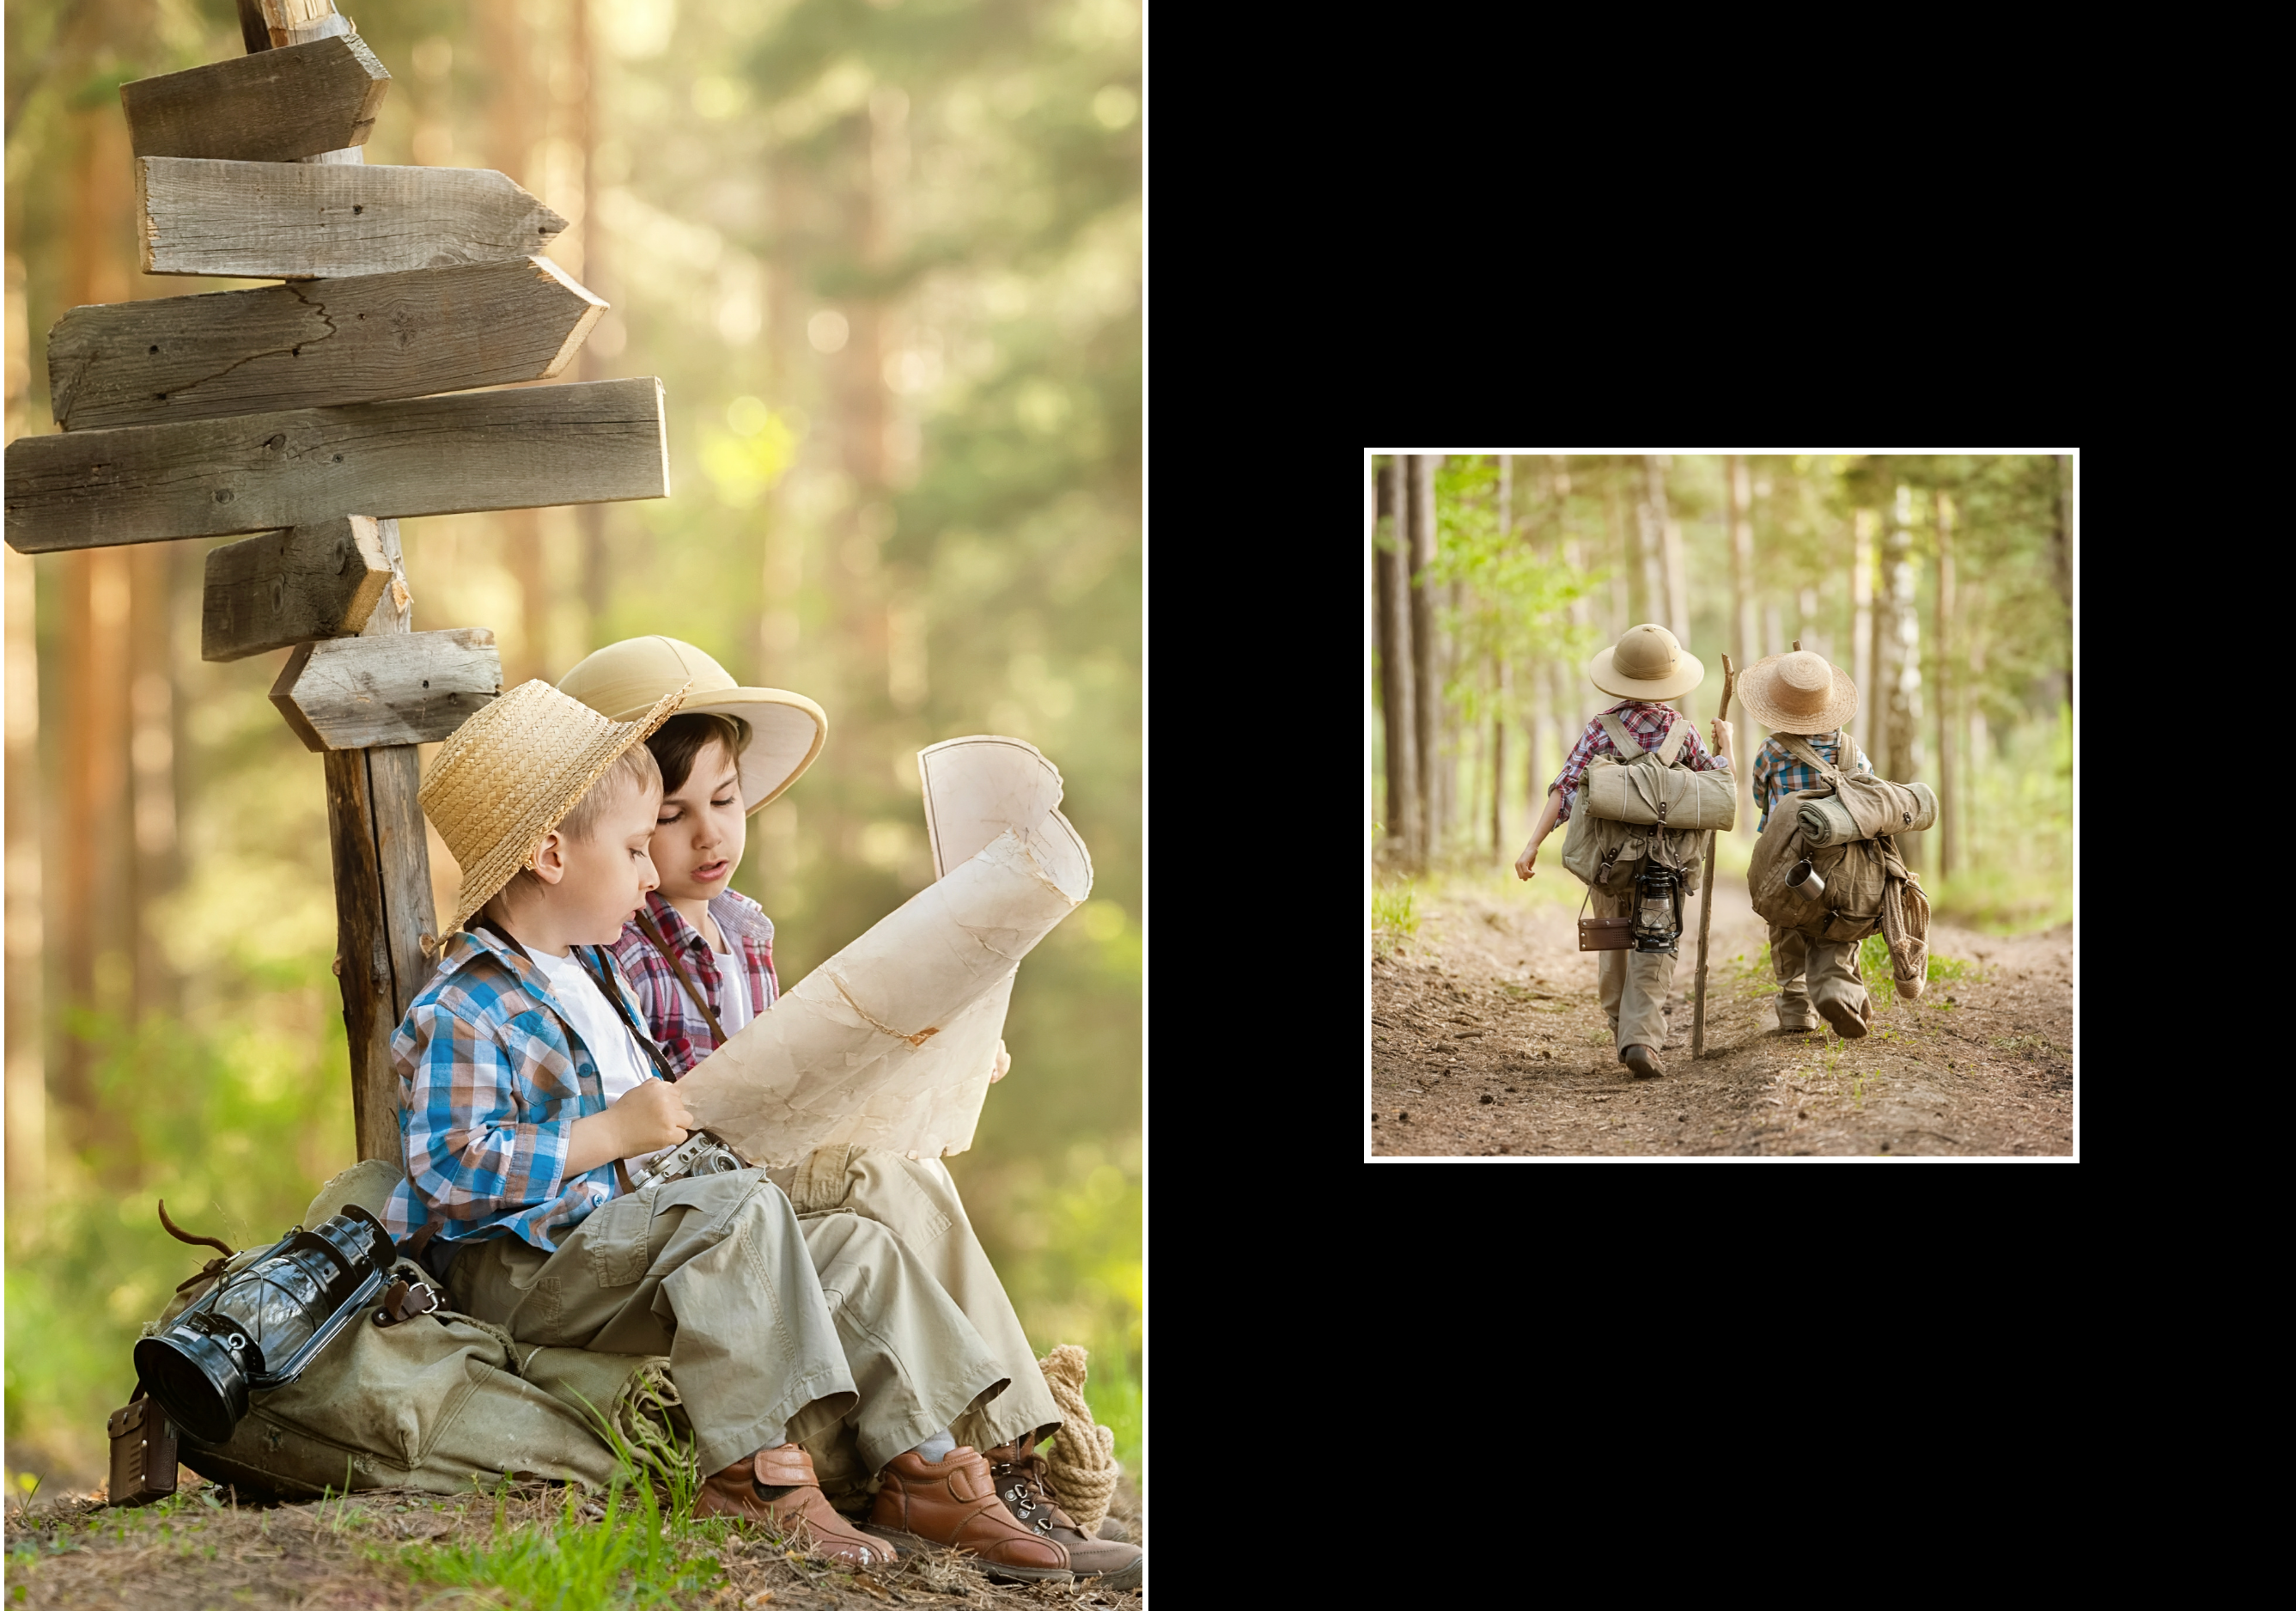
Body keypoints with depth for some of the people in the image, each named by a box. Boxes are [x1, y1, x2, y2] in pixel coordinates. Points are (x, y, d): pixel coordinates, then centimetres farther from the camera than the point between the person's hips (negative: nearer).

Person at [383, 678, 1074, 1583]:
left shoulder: (590, 972, 19)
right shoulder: (462, 1015, -15)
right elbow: (453, 1171, -26)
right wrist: (613, 1134, -22)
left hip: (612, 1250, 10)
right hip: (512, 1273, -10)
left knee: (856, 1249, 3)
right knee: (740, 1207, -31)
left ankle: (930, 1469, 1)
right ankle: (754, 1471, -33)